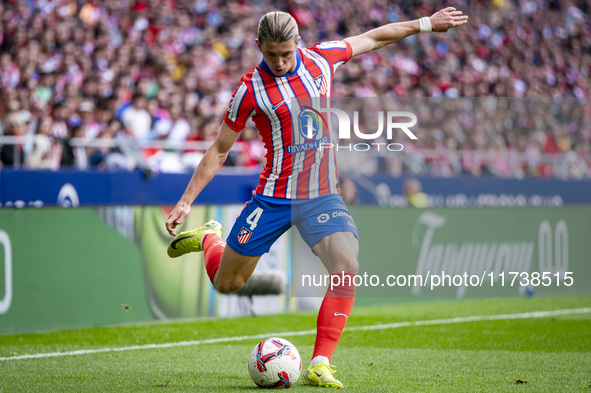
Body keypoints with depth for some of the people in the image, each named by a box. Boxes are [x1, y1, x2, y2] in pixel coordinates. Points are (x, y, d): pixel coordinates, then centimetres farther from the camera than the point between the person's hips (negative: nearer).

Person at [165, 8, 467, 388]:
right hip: (273, 197, -2)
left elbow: (373, 38, 16)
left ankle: (320, 365, -19)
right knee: (227, 283, 9)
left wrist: (425, 23, 19)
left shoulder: (321, 58, -2)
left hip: (322, 195, 2)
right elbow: (218, 151, -1)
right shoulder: (251, 89, -10)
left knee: (347, 267, -23)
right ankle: (209, 237, 44)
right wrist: (186, 201, -4)